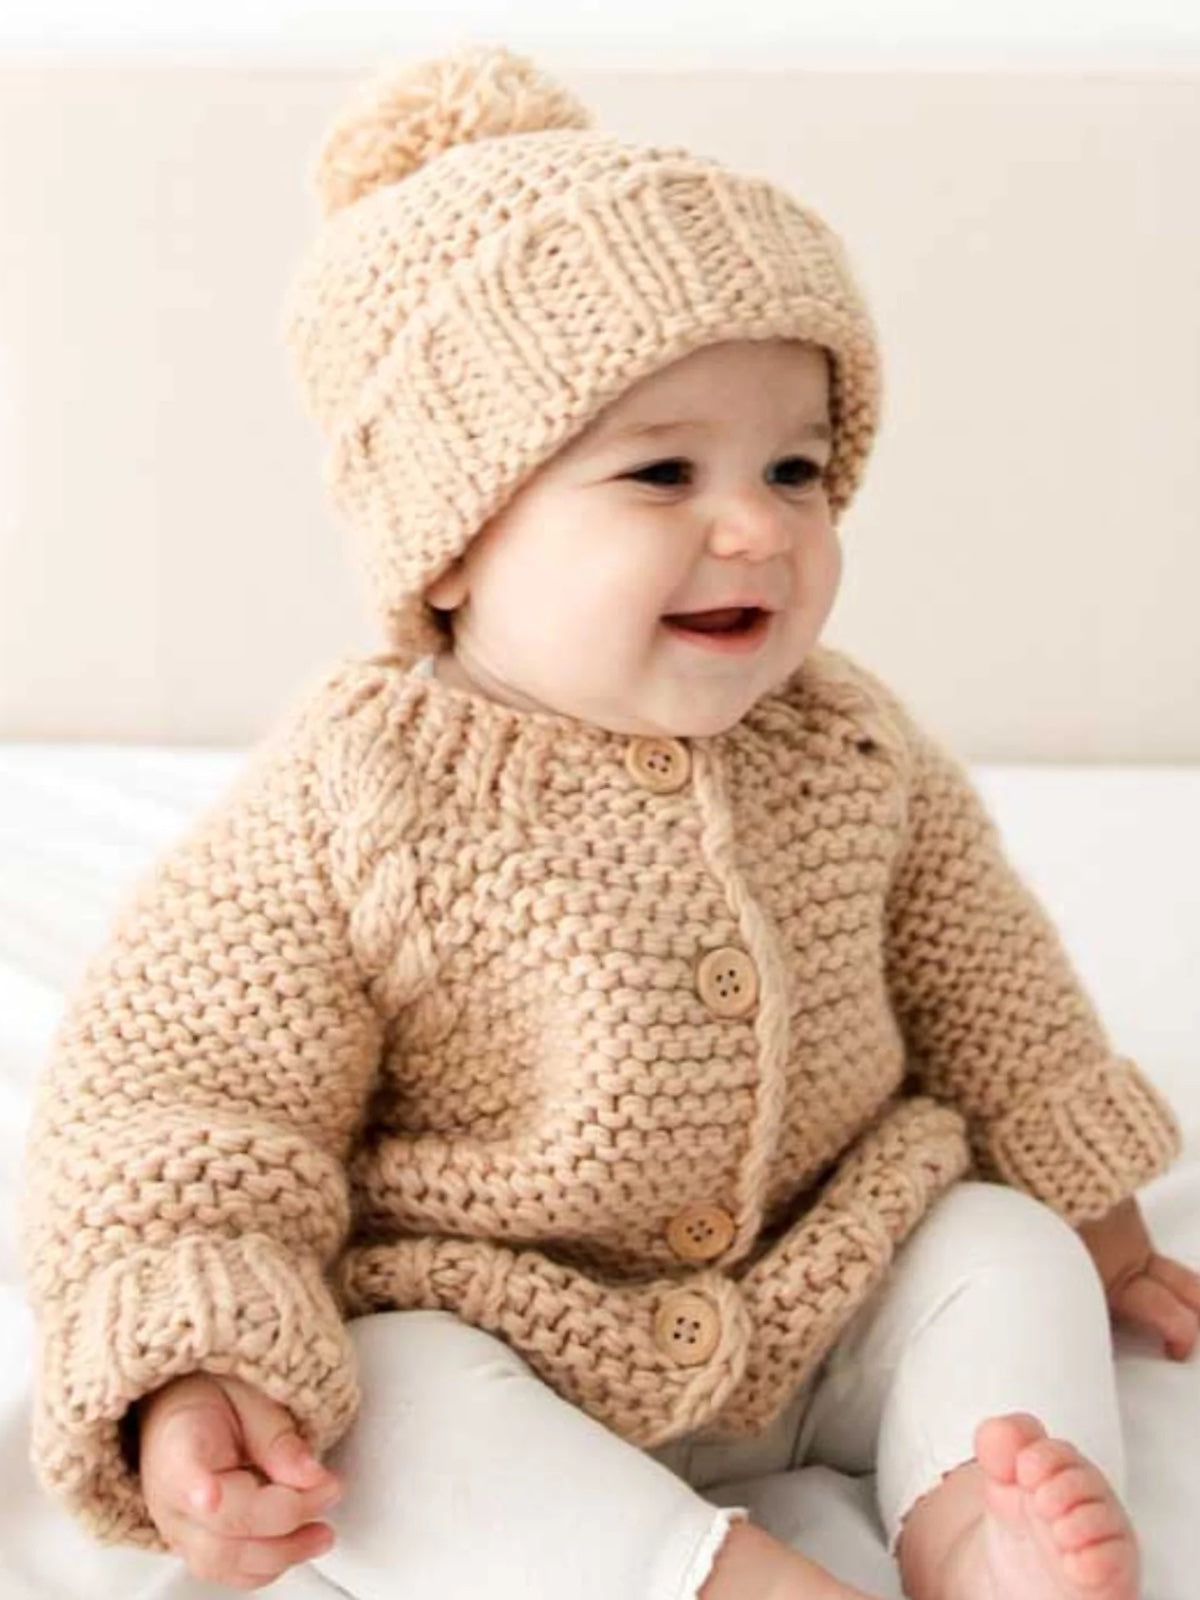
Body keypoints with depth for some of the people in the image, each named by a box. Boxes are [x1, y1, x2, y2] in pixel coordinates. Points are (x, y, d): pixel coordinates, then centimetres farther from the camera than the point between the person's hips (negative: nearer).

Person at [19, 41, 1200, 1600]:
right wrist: (191, 1375, -30)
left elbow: (989, 1000, 10)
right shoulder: (352, 802, -19)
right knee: (385, 1407, -29)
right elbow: (171, 1089, -16)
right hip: (489, 1337, -4)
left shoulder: (852, 750, -5)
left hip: (835, 1296, 4)